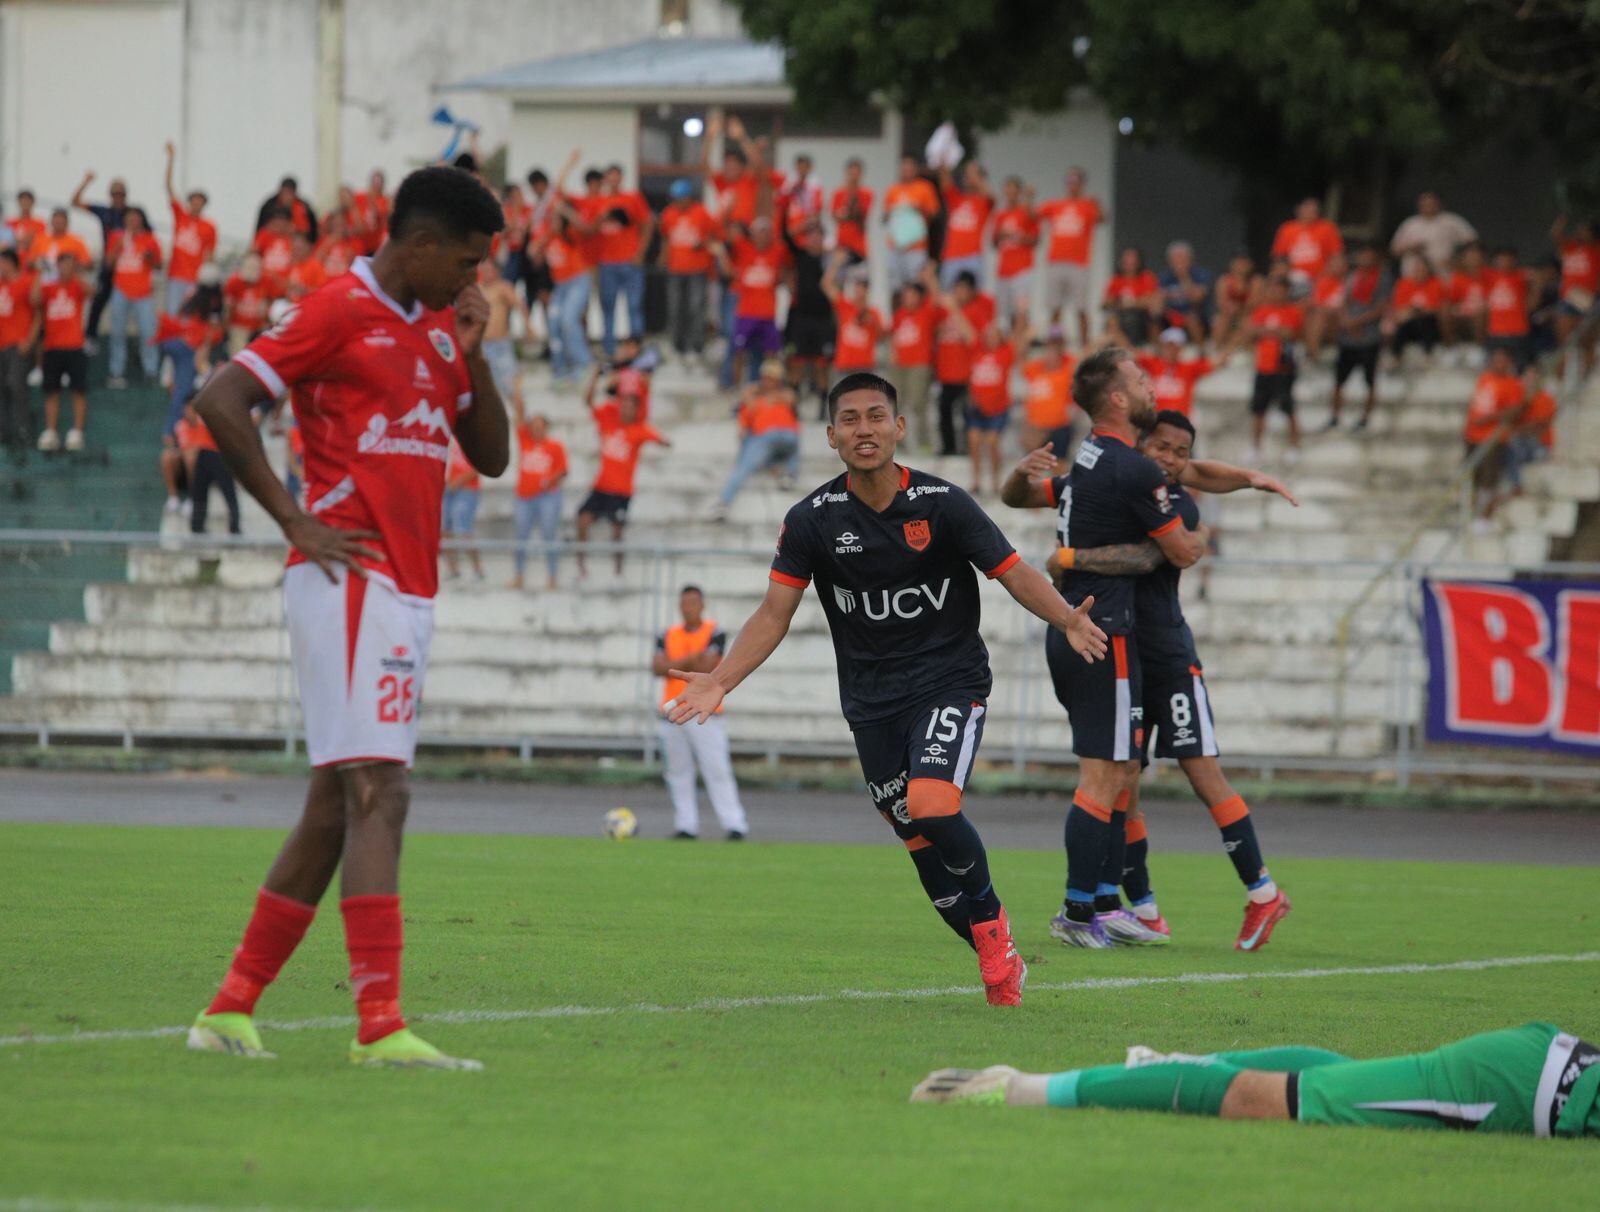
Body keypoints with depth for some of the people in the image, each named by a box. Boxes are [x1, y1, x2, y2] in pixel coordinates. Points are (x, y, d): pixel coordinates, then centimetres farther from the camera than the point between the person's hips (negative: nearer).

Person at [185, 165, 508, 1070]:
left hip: (409, 594, 9)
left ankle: (231, 1011, 17)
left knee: (336, 809, 10)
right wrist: (295, 521, -14)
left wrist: (472, 353, 5)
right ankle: (380, 1025, -23)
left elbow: (492, 456, 21)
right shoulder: (341, 313, -7)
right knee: (378, 794, -16)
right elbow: (222, 399, -13)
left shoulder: (435, 329, 18)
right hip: (352, 581, -9)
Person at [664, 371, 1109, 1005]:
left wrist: (1068, 620, -25)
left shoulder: (942, 504, -8)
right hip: (870, 701, 3)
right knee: (920, 841, 1)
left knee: (931, 805, -25)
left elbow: (1015, 574, -6)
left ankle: (991, 924, -2)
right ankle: (998, 958, 15)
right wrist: (719, 681, -11)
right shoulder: (812, 519, -3)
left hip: (950, 683, -3)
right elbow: (774, 614, 1)